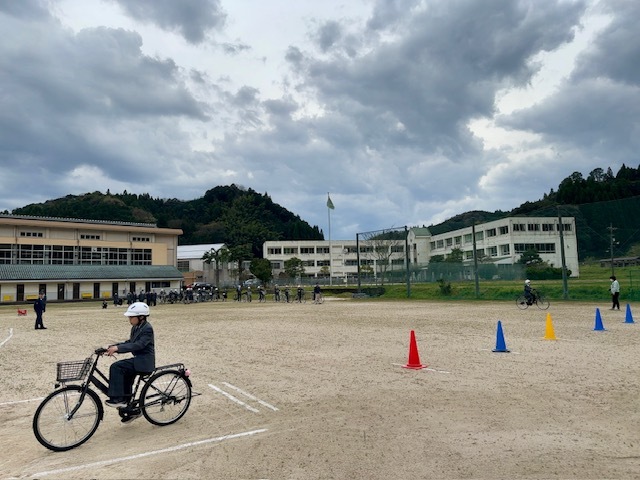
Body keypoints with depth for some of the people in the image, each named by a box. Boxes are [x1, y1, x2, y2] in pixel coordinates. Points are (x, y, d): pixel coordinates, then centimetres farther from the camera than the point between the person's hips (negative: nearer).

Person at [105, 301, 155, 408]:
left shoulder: (147, 329, -17)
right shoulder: (135, 328, 13)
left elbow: (138, 345, -28)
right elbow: (129, 342, 16)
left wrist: (117, 348, -31)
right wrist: (113, 346, 1)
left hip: (144, 362, -10)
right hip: (139, 360, 10)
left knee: (116, 367, -17)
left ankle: (117, 398, -10)